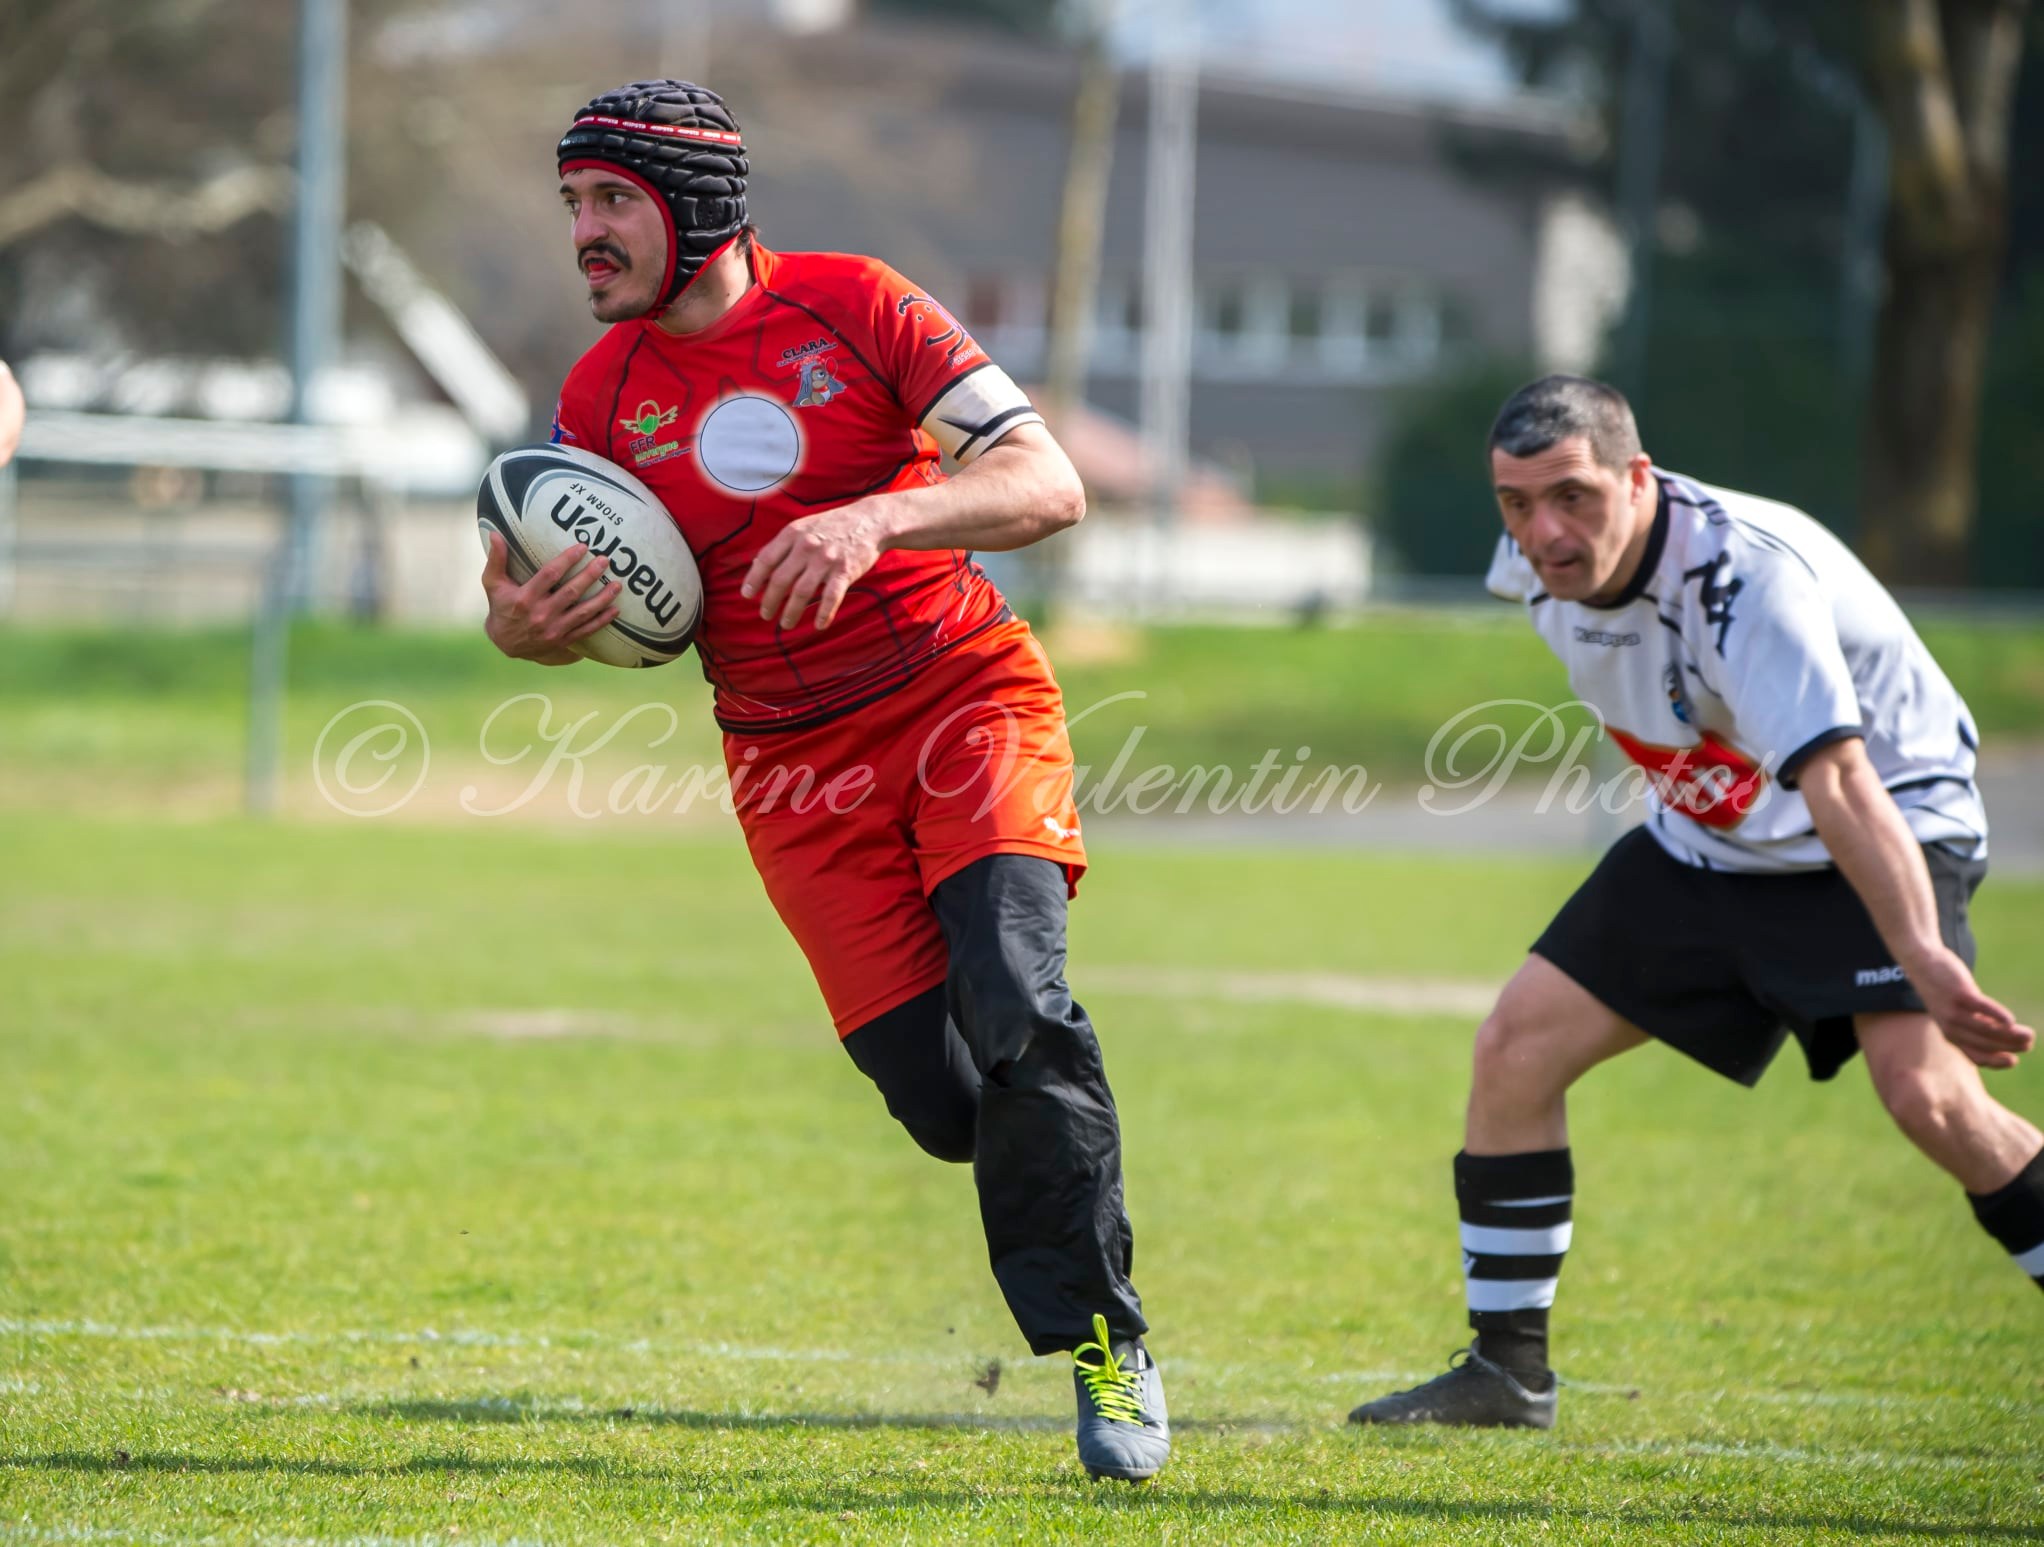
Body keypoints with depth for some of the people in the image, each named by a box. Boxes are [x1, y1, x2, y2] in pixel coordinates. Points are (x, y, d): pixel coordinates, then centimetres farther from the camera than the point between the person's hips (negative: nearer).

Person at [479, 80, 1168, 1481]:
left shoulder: (849, 306, -8)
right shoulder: (605, 394, 3)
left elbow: (1046, 486, -14)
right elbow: (601, 604, 11)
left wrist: (877, 519, -31)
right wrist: (523, 627, -14)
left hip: (969, 698, -3)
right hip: (795, 762, 3)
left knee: (1017, 1019, -23)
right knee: (945, 1101, -9)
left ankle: (1106, 1347, -11)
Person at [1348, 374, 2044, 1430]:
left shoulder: (1746, 572, -34)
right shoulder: (1538, 565, -12)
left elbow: (1838, 785, -43)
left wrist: (1921, 954, -55)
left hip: (1890, 823, -7)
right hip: (1705, 846, 7)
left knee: (1927, 1092, -27)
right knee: (1516, 1047, -1)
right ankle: (1506, 1372, 12)